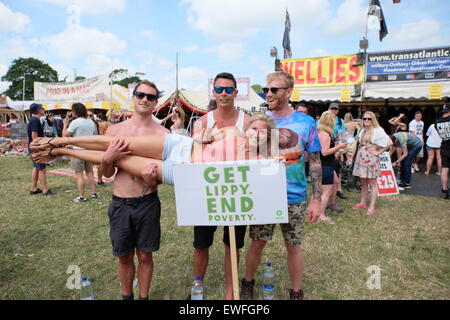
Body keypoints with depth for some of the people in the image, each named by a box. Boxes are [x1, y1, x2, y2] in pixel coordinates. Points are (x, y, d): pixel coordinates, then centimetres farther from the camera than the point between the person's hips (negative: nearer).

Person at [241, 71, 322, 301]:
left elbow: (315, 163, -1)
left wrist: (317, 199, -6)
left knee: (293, 246, 11)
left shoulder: (306, 123, -3)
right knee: (257, 243, 11)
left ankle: (296, 293, 32)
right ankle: (248, 283, 35)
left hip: (293, 198, -1)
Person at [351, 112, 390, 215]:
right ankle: (363, 203, 22)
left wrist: (378, 152, -12)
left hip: (371, 160, -7)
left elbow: (388, 143, -16)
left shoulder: (377, 131, -9)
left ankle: (372, 207, 3)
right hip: (361, 159, 7)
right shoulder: (362, 131, 15)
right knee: (363, 182, 13)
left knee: (372, 183, -1)